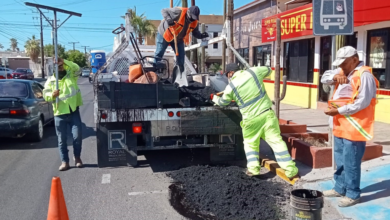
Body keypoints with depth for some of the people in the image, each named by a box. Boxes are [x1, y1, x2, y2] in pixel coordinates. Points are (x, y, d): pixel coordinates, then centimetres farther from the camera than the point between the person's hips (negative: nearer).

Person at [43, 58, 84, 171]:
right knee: (62, 139, 4)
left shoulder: (71, 75, 6)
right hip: (59, 114, 1)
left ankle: (77, 157, 19)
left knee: (77, 136, -1)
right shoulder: (50, 81, 7)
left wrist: (64, 61, -27)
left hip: (74, 112, -1)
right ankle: (65, 162, 13)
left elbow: (76, 68, -14)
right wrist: (52, 95, -26)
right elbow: (45, 95, -3)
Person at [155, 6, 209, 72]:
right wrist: (168, 19, -43)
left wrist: (201, 36, -22)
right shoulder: (179, 12, -31)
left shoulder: (195, 22, -12)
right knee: (159, 54, -1)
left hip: (178, 39, 5)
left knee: (181, 55, 0)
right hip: (164, 35, -5)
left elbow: (195, 33, 0)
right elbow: (164, 11, -25)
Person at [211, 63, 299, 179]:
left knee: (250, 143, 20)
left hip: (251, 119, -1)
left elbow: (222, 102, 14)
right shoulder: (253, 71, 1)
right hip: (267, 114, 2)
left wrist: (214, 97, 34)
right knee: (276, 140, 4)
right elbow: (268, 70, 20)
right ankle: (290, 169, 5)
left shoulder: (231, 87, -3)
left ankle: (253, 168, 9)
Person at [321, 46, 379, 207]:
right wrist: (335, 76, -14)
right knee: (340, 161, 18)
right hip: (341, 126, 9)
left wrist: (338, 111, -19)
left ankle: (353, 194, 12)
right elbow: (325, 78, 7)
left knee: (351, 163, -1)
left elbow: (362, 102, -22)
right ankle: (340, 188, 31)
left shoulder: (364, 75, -15)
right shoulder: (344, 72, 13)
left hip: (354, 128, -9)